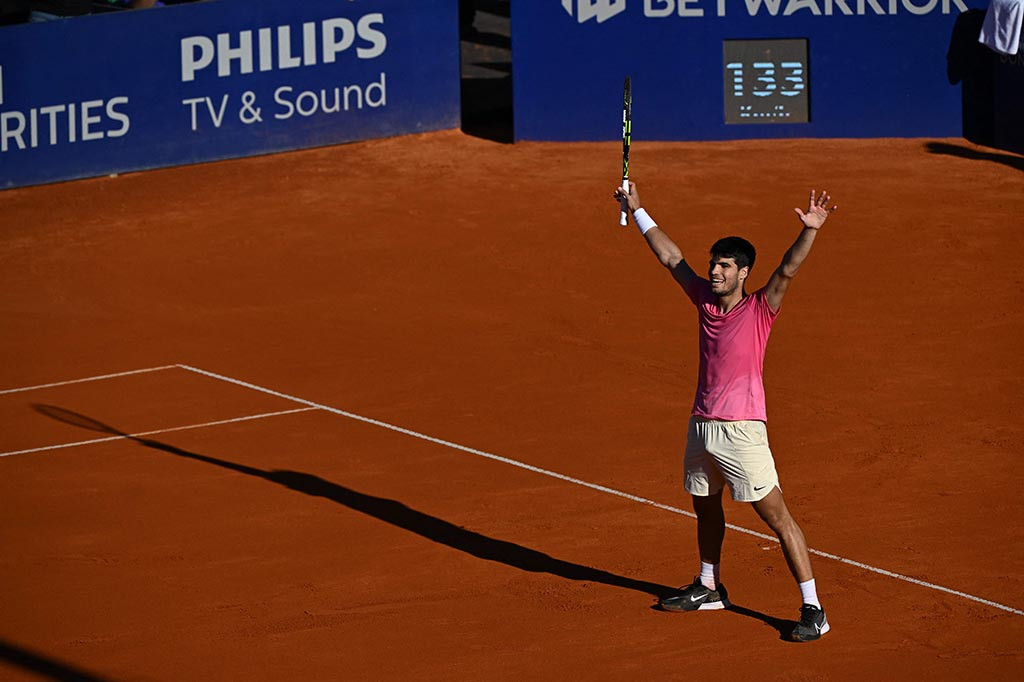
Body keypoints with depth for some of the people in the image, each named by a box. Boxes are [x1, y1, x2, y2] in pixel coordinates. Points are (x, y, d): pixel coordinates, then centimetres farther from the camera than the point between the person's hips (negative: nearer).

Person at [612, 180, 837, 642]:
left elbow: (787, 270, -25)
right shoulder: (705, 300, 7)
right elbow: (671, 257, 17)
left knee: (775, 514, -9)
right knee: (705, 505, 23)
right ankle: (709, 588, 44)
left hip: (741, 430, -8)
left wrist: (809, 231, -41)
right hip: (701, 426, 8)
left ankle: (813, 611, -10)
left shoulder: (759, 310, -9)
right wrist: (637, 210, 21)